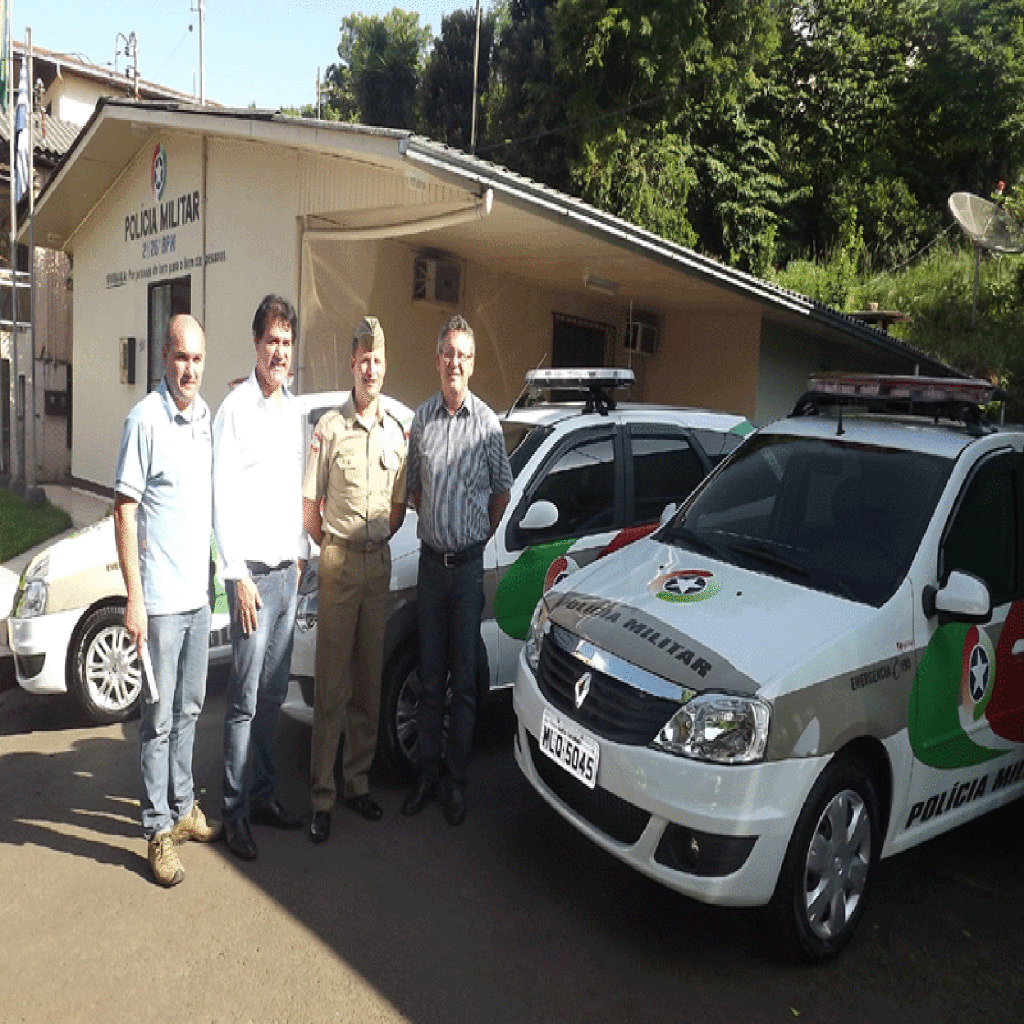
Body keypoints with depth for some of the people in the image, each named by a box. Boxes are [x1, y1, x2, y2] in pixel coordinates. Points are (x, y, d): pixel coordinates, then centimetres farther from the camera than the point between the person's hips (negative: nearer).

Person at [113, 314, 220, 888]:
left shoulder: (207, 415, 6)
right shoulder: (146, 419, -13)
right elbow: (124, 510, -14)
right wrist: (134, 598, -15)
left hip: (200, 592, 6)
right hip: (161, 598, -6)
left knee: (190, 710, 18)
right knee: (160, 718, 4)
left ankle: (184, 807, 33)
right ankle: (160, 829, 17)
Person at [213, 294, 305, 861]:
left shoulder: (292, 409, 13)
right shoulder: (236, 409, -9)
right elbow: (223, 499, -12)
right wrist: (239, 576, -14)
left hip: (287, 570, 7)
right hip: (253, 573, -7)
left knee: (273, 693, 14)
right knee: (245, 699, 0)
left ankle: (264, 794, 27)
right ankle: (235, 811, 13)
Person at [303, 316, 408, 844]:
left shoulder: (396, 432, 9)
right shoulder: (329, 428, -5)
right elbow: (309, 508, -2)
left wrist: (375, 543, 10)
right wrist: (335, 548, 4)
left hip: (379, 563, 4)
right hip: (338, 563, -4)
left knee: (369, 681, 11)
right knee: (331, 685, -1)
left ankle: (358, 783, 24)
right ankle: (322, 796, 9)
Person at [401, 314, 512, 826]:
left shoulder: (487, 422, -3)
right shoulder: (421, 418, 6)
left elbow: (502, 487, 8)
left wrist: (480, 534, 8)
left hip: (469, 563, -2)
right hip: (431, 559, 3)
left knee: (464, 679, 5)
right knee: (429, 677, 10)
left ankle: (457, 780, 18)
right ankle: (426, 771, 23)